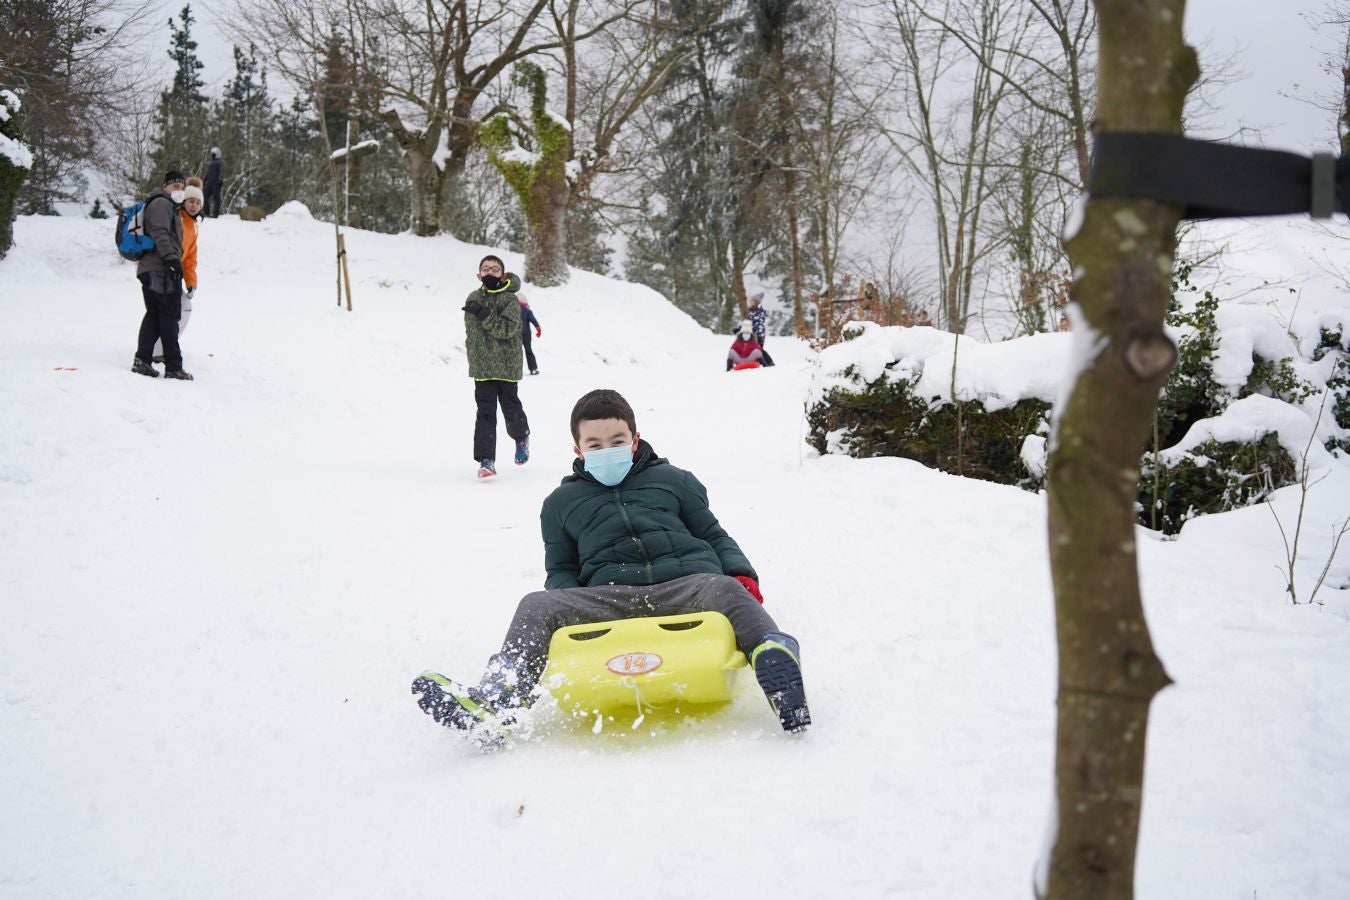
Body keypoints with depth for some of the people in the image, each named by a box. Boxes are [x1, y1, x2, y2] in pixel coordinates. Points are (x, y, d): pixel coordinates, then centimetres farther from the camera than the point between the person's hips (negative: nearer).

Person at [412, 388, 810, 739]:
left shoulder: (673, 480, 24)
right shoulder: (562, 502, 26)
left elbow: (714, 536, 25)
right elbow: (561, 569, 29)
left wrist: (742, 576, 3)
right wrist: (569, 599, 3)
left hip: (684, 585, -1)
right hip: (609, 598, 1)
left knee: (725, 589, -35)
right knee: (538, 606, -25)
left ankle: (773, 656, -64)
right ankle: (495, 704, -46)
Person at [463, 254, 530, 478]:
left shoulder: (510, 300, -7)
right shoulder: (473, 299, 8)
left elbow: (508, 328, -21)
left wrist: (484, 314, -26)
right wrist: (473, 356, 20)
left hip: (507, 365, -3)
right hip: (482, 367, 3)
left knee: (511, 408, 9)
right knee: (485, 413, -5)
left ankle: (522, 436, 41)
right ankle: (486, 460, -8)